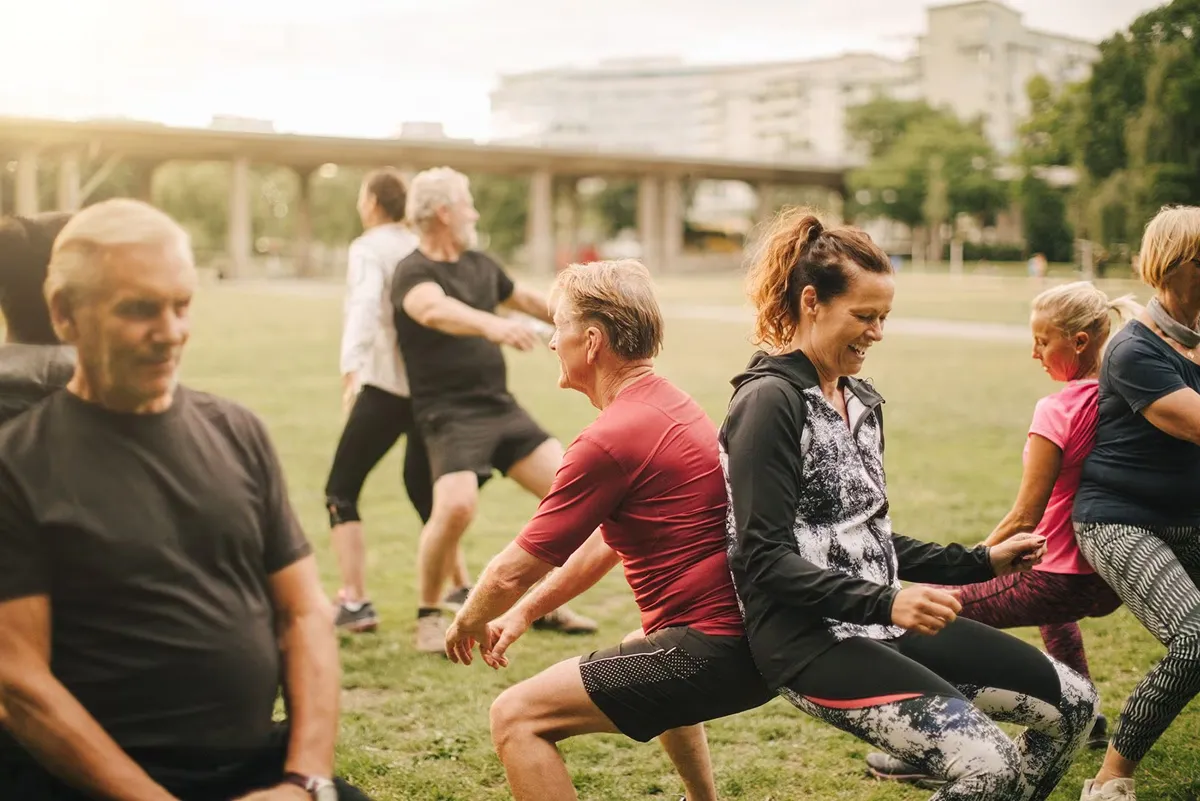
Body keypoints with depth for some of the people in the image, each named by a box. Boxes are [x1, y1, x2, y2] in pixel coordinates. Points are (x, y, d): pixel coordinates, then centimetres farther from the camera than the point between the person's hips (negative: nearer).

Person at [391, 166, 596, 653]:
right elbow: (436, 310, -36)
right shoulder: (414, 273, -12)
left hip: (502, 407, 7)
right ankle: (428, 615, -3)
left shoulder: (479, 265, 12)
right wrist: (491, 324, -54)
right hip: (451, 415, -7)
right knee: (456, 507, -28)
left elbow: (525, 299, 30)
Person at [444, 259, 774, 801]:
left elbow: (513, 571, -11)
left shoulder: (612, 439, -18)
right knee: (647, 662, 41)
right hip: (753, 637, 11)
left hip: (712, 651, -11)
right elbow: (606, 543, 22)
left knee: (516, 716, -9)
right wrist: (523, 613, 26)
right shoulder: (665, 405, 12)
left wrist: (466, 624, 10)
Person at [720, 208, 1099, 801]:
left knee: (1072, 703, 8)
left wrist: (982, 562, 15)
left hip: (883, 622, 9)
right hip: (810, 638, -9)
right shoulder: (769, 402, -13)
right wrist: (885, 602, -28)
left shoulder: (861, 400, 14)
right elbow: (765, 561, -19)